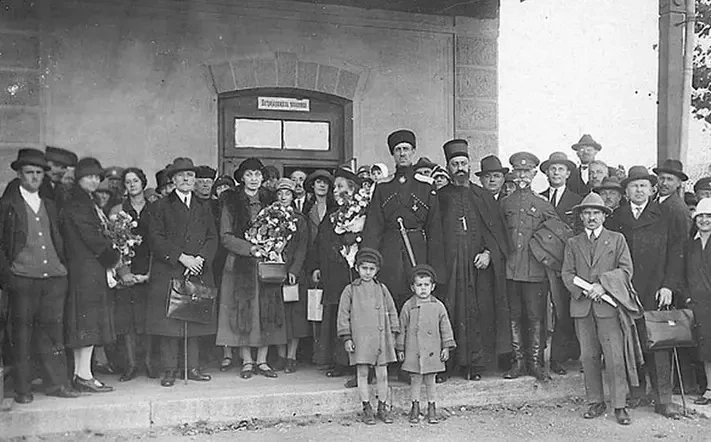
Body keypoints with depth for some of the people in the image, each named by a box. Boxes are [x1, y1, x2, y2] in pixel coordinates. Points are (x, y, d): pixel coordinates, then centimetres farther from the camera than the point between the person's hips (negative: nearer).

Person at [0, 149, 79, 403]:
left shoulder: (49, 205, 18)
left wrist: (63, 266, 11)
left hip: (54, 277, 4)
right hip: (22, 279, -4)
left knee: (53, 332, 5)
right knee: (22, 333, 2)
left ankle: (56, 383, 12)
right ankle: (23, 389, 10)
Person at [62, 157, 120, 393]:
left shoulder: (88, 202, 19)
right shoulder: (75, 205, -11)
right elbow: (91, 239, -15)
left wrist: (110, 248, 4)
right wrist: (113, 254, -3)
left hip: (93, 266, 10)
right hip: (85, 267, -10)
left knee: (87, 320, 10)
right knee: (89, 319, -7)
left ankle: (79, 373, 14)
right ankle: (84, 375, -4)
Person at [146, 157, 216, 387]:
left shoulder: (204, 208, 18)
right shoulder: (160, 207, 7)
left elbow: (212, 238, 11)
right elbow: (155, 239, -3)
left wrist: (200, 258, -7)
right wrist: (181, 257, -13)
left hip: (198, 273, 3)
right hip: (168, 273, -3)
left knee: (195, 320, 3)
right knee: (168, 322, -5)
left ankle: (193, 368, 10)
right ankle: (169, 369, 2)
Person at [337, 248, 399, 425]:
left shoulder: (382, 289, 9)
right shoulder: (350, 290, 1)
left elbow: (392, 311, 14)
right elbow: (343, 314, 1)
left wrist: (393, 333, 10)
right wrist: (346, 337, -3)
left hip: (381, 337, 2)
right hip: (360, 338, -2)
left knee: (382, 373, 6)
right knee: (362, 373, 4)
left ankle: (383, 407, 19)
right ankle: (366, 408, 16)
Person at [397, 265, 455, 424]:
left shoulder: (438, 306, 1)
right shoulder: (408, 306, -1)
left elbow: (446, 328, 5)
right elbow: (402, 329, 4)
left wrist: (446, 347, 1)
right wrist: (400, 349, 5)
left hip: (432, 351, 1)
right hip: (413, 351, 0)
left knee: (430, 380, 8)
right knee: (415, 380, 7)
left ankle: (432, 408, 21)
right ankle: (415, 408, 20)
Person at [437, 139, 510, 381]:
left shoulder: (484, 197, 13)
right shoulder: (440, 197, 8)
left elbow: (498, 232, 8)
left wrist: (489, 253, -8)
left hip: (479, 264, 1)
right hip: (448, 265, -1)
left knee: (478, 313, 2)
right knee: (447, 313, -4)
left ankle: (475, 364, 10)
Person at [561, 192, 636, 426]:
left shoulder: (617, 239, 10)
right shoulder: (573, 243, 15)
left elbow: (626, 270, 1)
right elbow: (567, 273, 8)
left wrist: (603, 286, -11)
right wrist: (583, 290, -9)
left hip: (608, 305, -2)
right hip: (582, 307, 2)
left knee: (615, 357, -5)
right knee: (588, 357, 5)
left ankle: (620, 405, 2)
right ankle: (595, 402, 14)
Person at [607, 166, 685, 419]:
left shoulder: (664, 217, 7)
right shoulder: (616, 218, 11)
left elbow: (676, 252, 3)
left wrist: (669, 286, -5)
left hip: (655, 292, -1)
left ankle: (663, 399, 3)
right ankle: (637, 392, 15)